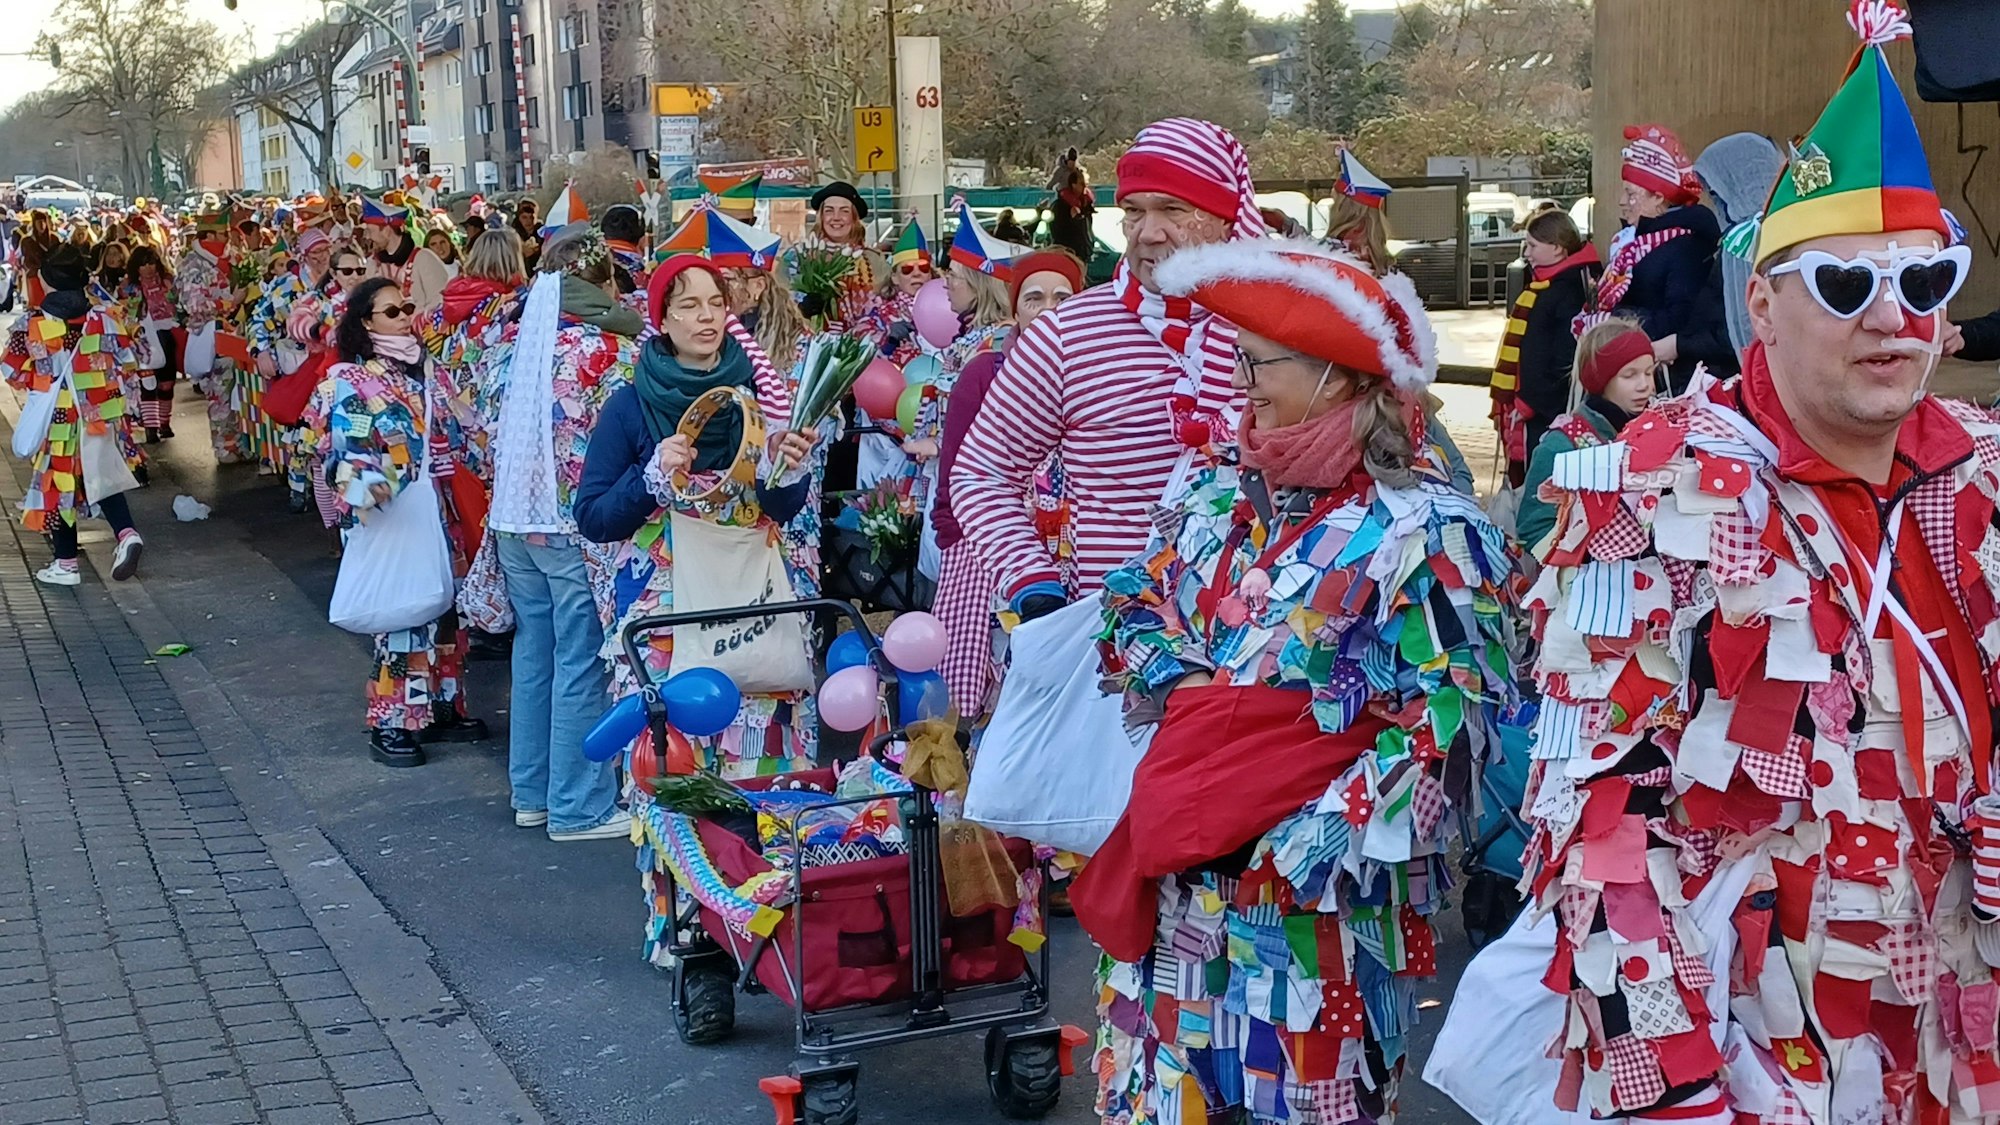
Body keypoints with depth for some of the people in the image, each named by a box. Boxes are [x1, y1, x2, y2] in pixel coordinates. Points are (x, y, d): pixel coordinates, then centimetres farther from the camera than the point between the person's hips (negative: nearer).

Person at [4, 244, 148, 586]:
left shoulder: (30, 325, -12)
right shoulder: (103, 320, -5)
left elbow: (14, 375, -4)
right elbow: (128, 369, 0)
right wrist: (121, 407, 14)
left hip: (55, 421, -3)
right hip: (100, 417, 3)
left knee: (57, 487, 11)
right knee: (100, 478, 19)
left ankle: (66, 564, 18)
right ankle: (126, 533, -3)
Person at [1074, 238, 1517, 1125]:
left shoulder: (1421, 526, -13)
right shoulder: (1223, 488, 8)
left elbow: (1450, 722, -17)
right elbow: (1136, 607, 18)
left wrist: (1314, 844, -21)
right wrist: (1185, 691, -3)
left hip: (1317, 901, -6)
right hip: (1173, 878, 6)